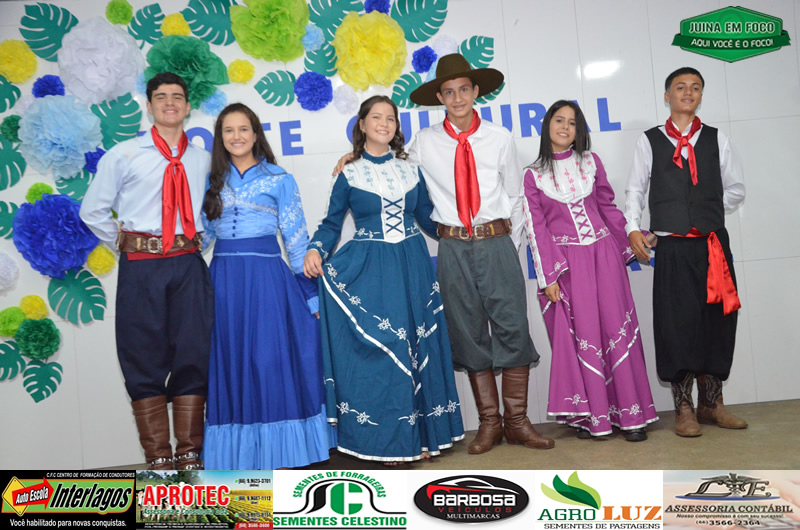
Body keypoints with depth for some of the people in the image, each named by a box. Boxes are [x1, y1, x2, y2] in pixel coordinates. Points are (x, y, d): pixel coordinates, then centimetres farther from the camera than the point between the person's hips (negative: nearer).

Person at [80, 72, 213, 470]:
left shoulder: (202, 160, 10)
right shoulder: (123, 156, 4)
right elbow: (92, 211, 8)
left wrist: (198, 241, 9)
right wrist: (125, 244, 5)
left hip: (189, 265, 2)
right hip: (141, 266, -2)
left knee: (193, 355, 4)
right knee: (145, 359, 2)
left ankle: (190, 456, 15)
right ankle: (158, 459, 12)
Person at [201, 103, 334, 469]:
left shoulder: (279, 179, 4)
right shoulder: (213, 181, 13)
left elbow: (296, 236, 2)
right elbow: (202, 233, 17)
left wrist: (309, 291, -2)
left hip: (267, 277, -3)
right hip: (224, 278, 3)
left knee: (270, 358, -2)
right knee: (230, 361, 6)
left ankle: (278, 453, 10)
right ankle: (239, 452, 17)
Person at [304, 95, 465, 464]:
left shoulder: (410, 170, 9)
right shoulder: (349, 174, 2)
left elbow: (428, 218, 14)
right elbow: (332, 223, 3)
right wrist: (315, 250, -15)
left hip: (413, 267, 3)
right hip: (368, 271, -3)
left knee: (418, 347, 6)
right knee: (377, 349, -2)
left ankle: (422, 434, 19)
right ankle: (386, 440, 10)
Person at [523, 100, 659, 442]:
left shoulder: (591, 162, 10)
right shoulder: (534, 175, 4)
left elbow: (609, 207, 16)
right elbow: (536, 228, -1)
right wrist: (548, 277, -7)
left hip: (603, 253, 2)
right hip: (564, 262, -2)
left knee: (616, 328, 1)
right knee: (580, 335, 0)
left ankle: (630, 413, 8)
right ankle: (588, 415, 10)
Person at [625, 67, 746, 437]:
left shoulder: (716, 139, 11)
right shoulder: (649, 141, 7)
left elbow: (735, 189, 15)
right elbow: (635, 188, 4)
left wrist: (709, 213, 6)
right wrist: (633, 228, -7)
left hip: (713, 243, 2)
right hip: (672, 247, -2)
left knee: (717, 322, 6)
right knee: (677, 323, -1)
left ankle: (711, 402, 20)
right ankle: (683, 409, 10)